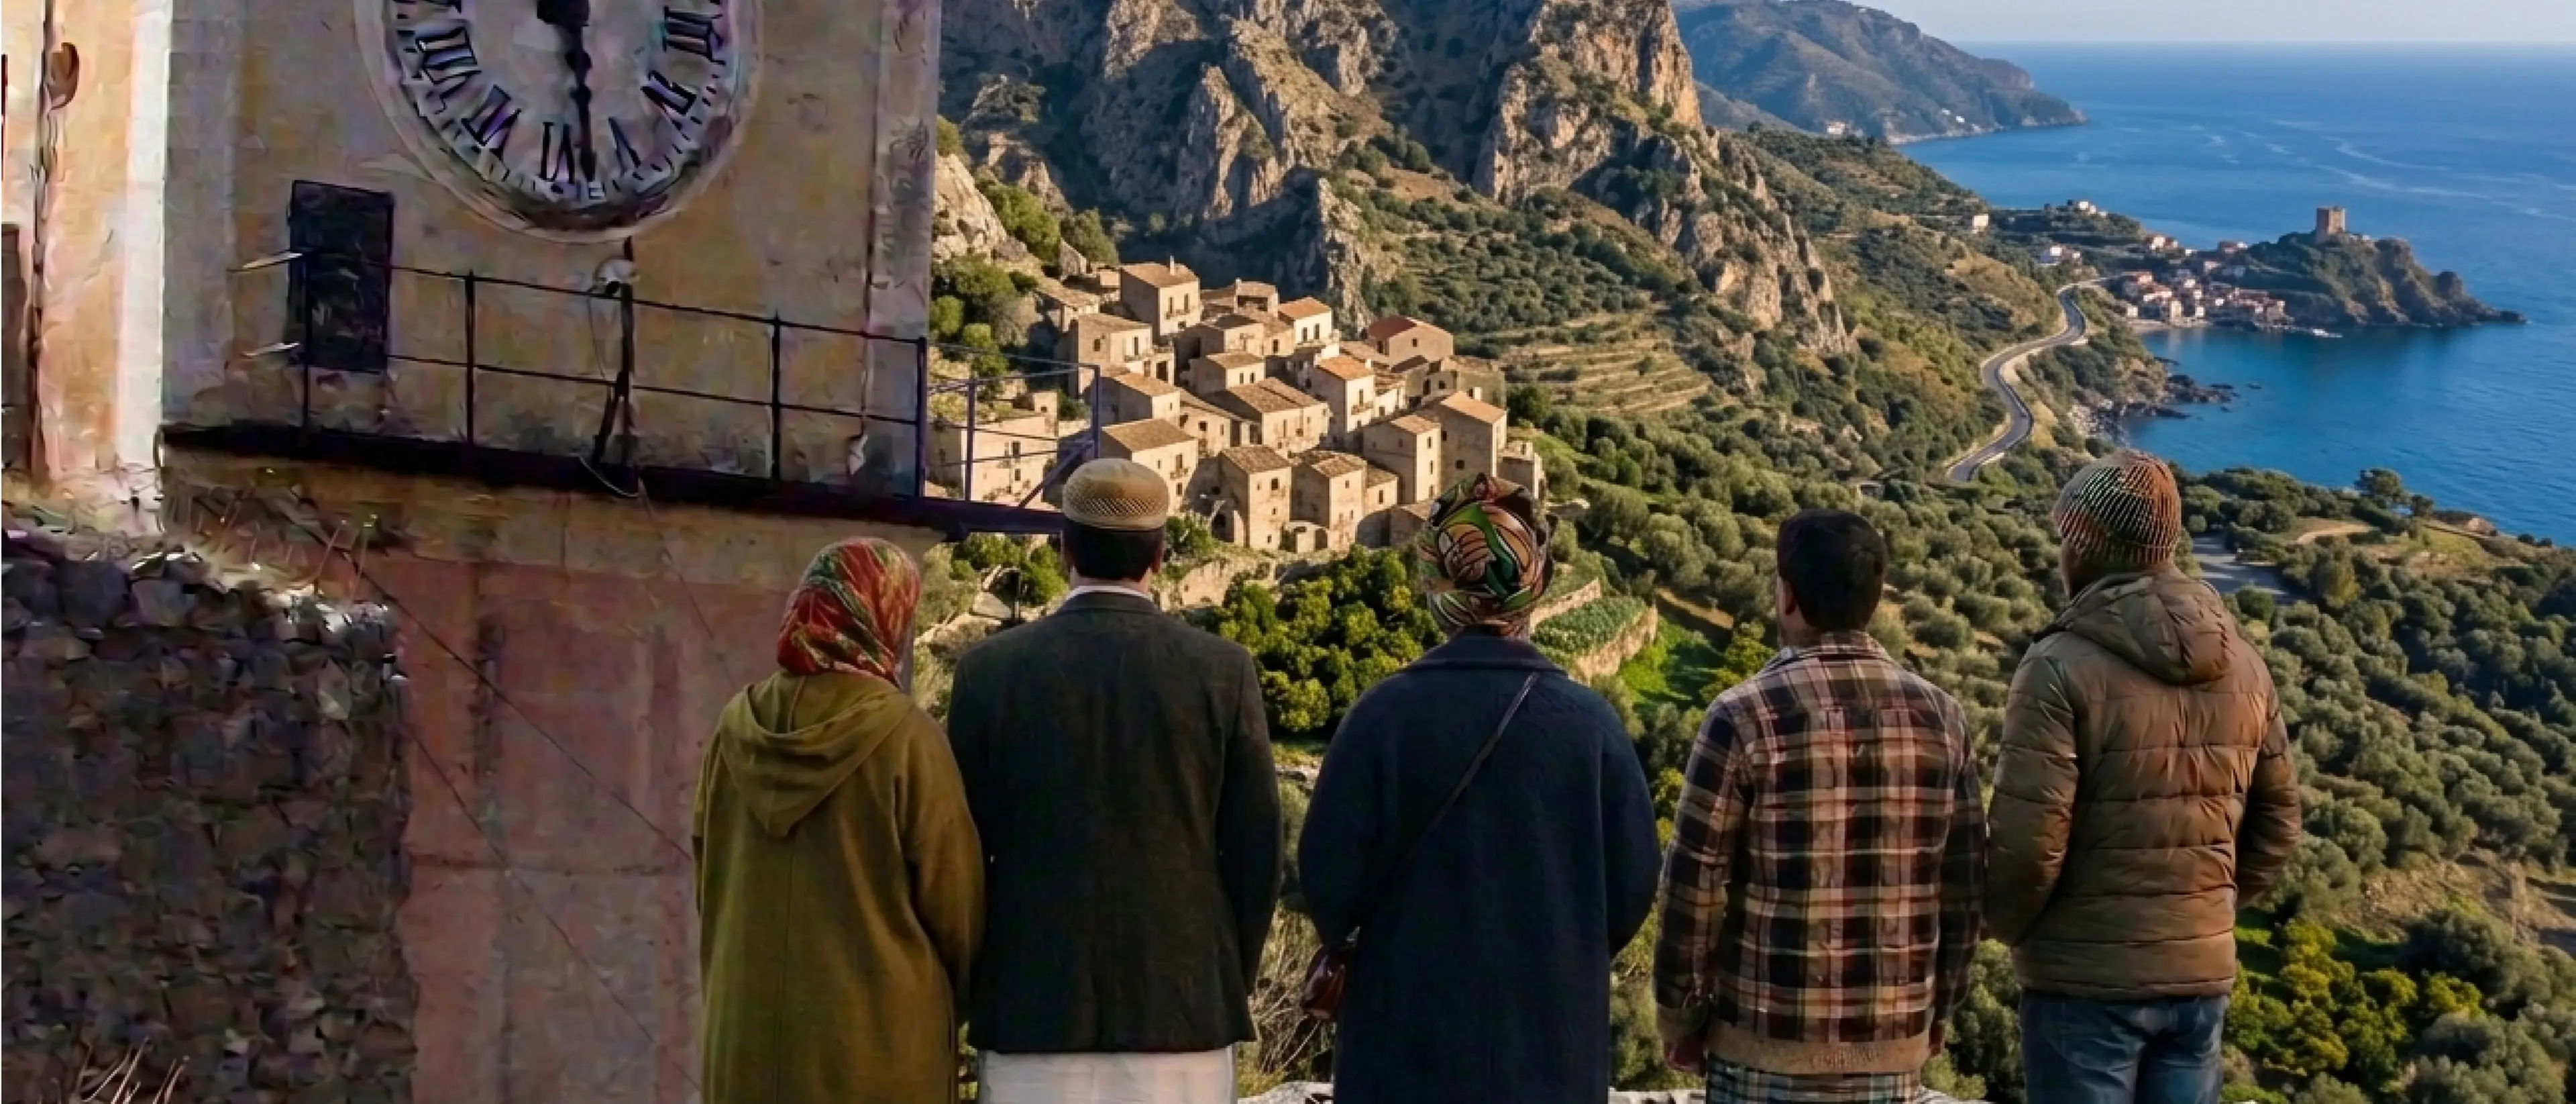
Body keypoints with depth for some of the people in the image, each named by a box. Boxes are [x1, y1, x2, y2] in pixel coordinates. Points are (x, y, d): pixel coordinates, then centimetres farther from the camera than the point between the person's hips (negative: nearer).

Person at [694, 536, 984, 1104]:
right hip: (876, 1039, -5)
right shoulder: (905, 737, -11)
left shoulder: (738, 728, 2)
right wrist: (948, 1004, 14)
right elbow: (955, 900, -5)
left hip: (749, 1034, 5)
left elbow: (709, 879, 11)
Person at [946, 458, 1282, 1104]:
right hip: (1185, 1010, 0)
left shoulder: (991, 670, -2)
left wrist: (980, 995, 13)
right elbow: (1256, 851, -1)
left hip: (1033, 1008, 0)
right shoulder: (1223, 672, -3)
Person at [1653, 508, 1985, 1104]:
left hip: (1768, 1039, -3)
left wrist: (1680, 1014, 3)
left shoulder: (1745, 716, -11)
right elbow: (1964, 882, 6)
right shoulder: (1940, 716, 1)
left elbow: (1696, 884, -8)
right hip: (1897, 1038, 4)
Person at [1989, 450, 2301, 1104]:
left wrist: (2008, 926, 0)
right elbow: (2277, 829, 10)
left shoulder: (2063, 667, -15)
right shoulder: (2242, 666, 4)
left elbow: (2029, 840, -18)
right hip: (2203, 972, 5)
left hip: (2085, 978, -5)